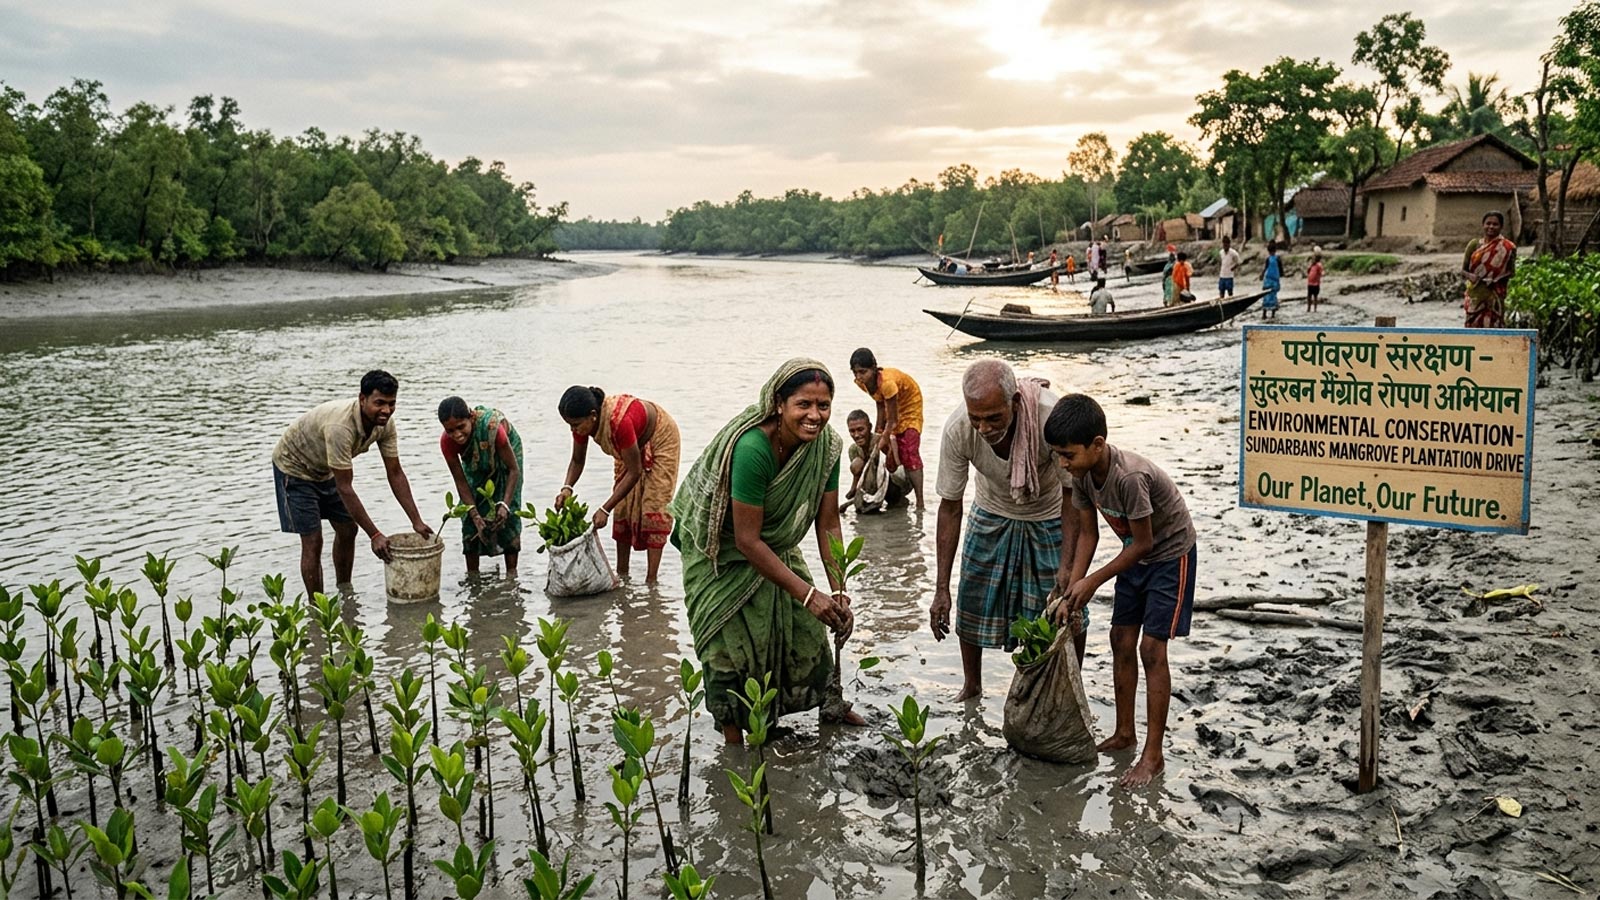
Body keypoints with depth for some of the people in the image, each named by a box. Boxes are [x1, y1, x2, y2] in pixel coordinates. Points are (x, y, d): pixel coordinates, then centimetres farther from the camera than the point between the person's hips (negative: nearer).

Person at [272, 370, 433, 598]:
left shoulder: (384, 425, -19)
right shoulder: (340, 426, -41)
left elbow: (396, 474, -11)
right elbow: (345, 488, -38)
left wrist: (416, 521, -15)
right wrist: (375, 535, -36)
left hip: (325, 469, 7)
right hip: (294, 467, -7)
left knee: (347, 530, 10)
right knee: (312, 541, -9)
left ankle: (346, 593, 27)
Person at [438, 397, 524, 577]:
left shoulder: (492, 426, -43)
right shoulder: (447, 442, -32)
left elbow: (514, 469, -31)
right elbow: (461, 482, -22)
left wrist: (504, 505, -40)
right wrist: (476, 517, -31)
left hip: (504, 454, -3)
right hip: (475, 464, 3)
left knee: (509, 514, -9)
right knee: (469, 517, -5)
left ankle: (511, 572, 1)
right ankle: (472, 574, 6)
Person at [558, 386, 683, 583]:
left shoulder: (618, 421, -44)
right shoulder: (583, 420, -23)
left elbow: (634, 472, -36)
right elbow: (577, 460, -7)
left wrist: (605, 509, -37)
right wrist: (567, 488, -27)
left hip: (659, 438, -7)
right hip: (630, 446, 7)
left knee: (653, 505, -11)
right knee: (623, 505, 3)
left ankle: (651, 580, -10)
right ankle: (622, 574, 10)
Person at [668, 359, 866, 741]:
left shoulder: (825, 444, -18)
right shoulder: (752, 448, -38)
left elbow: (828, 524, -12)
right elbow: (747, 541, -34)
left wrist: (838, 592, -21)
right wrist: (808, 594, -33)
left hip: (775, 546, 6)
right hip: (720, 550, -6)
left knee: (808, 629, 12)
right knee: (734, 640, -3)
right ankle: (735, 742, 16)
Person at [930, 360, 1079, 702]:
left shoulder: (1051, 416, -37)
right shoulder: (957, 430, -30)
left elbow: (1071, 494, -25)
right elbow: (950, 507, -20)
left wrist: (1068, 563, -33)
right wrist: (941, 589, -20)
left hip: (1049, 516, -2)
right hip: (993, 514, 2)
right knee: (971, 602, 4)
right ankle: (971, 686, 30)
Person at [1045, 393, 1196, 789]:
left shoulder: (1129, 477, -37)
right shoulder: (1081, 474, -13)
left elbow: (1142, 542, -27)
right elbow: (1088, 533, -4)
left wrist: (1092, 581, -20)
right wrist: (1071, 593, -10)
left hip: (1170, 553, -8)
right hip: (1137, 554, 8)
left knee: (1151, 648, -9)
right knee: (1121, 641, 10)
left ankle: (1153, 754, 0)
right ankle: (1124, 733, 25)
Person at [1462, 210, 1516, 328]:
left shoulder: (1507, 247, -1)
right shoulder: (1474, 244, 4)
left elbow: (1511, 272, 2)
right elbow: (1463, 269, 7)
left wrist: (1495, 279, -17)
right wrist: (1470, 276, -14)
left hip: (1494, 295, -2)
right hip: (1476, 294, 2)